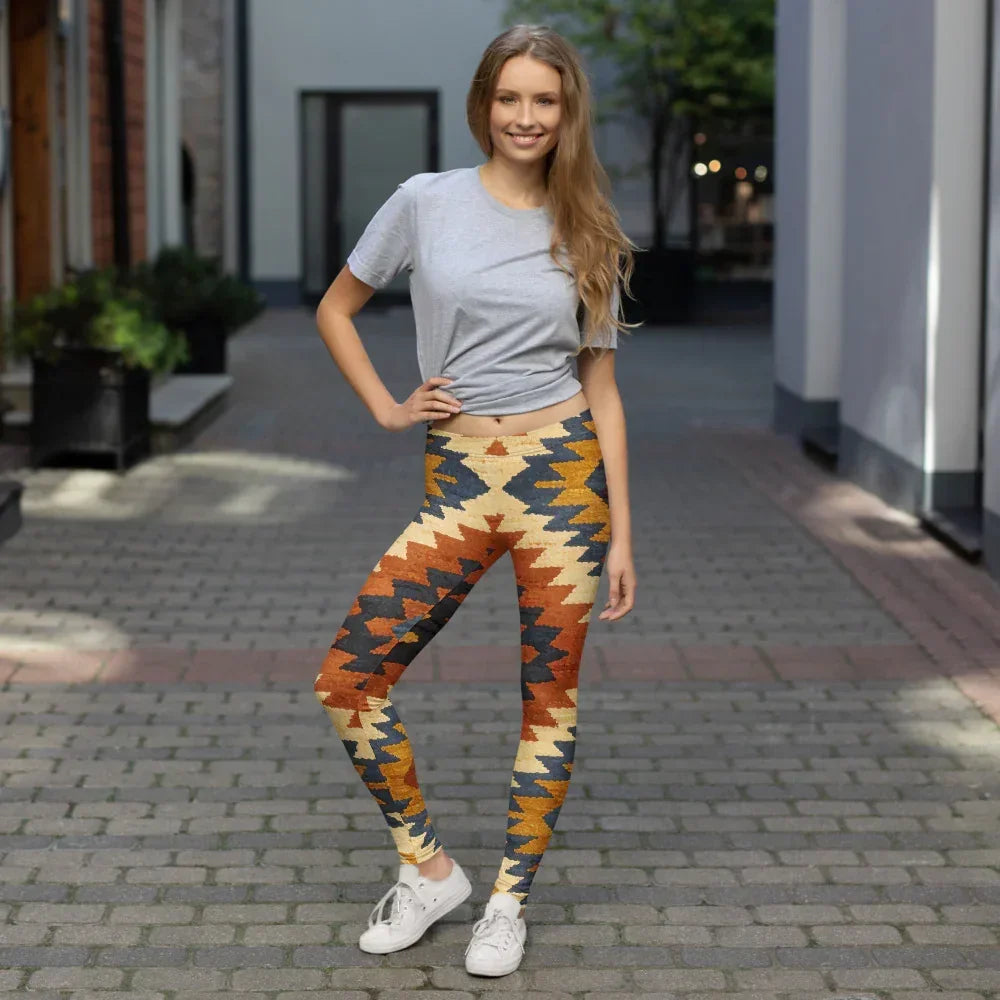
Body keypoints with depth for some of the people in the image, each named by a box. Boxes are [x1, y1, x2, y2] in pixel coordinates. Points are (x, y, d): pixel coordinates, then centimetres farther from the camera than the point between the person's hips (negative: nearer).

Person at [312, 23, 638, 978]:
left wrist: (621, 534, 4)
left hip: (562, 473, 0)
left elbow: (601, 388, 7)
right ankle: (428, 869, 12)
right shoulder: (427, 201, 2)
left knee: (550, 697, 4)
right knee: (347, 679, -7)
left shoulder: (589, 236, 5)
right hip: (456, 485, 0)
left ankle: (510, 901, 21)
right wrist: (386, 408, 1)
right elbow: (335, 308, 14)